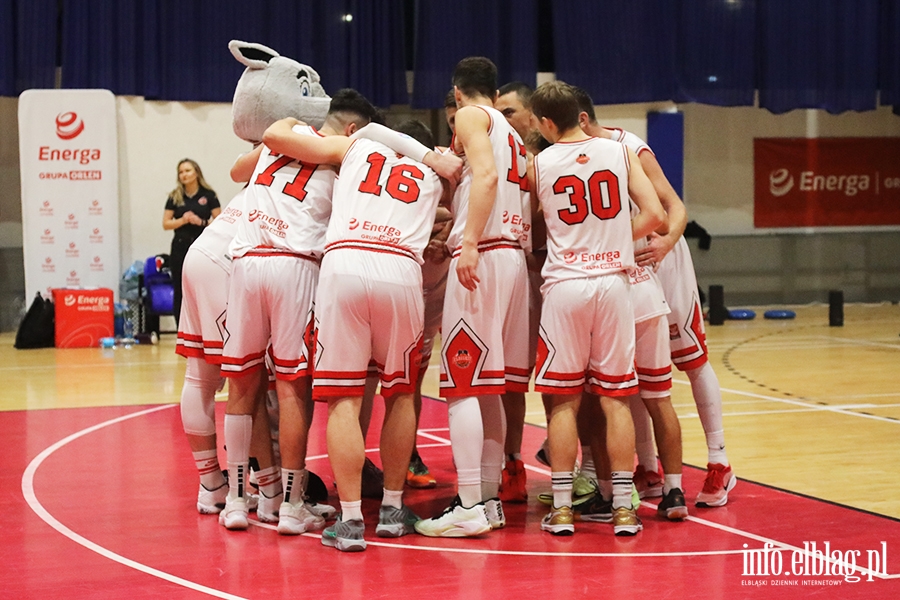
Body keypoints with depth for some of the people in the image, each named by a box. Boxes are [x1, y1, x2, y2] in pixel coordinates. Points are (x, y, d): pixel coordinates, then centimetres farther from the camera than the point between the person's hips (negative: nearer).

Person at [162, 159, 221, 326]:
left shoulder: (208, 195, 1)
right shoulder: (174, 197, 7)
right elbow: (166, 224, 5)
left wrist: (201, 222, -15)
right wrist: (182, 220, -12)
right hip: (180, 247, 2)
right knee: (180, 293, 3)